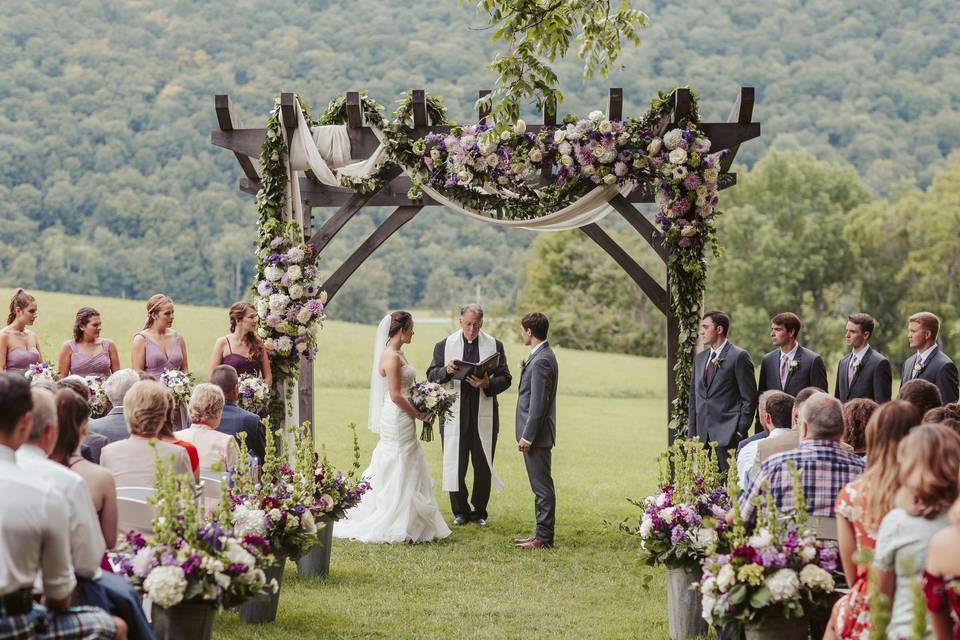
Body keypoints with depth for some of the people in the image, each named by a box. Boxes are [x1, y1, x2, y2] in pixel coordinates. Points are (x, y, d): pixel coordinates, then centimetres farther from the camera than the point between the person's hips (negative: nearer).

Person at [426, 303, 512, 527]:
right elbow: (432, 375, 1)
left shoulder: (495, 346, 5)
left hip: (484, 416, 0)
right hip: (454, 416, 0)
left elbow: (505, 378, 3)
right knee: (455, 465, 2)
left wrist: (488, 384, -18)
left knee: (483, 467, 5)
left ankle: (479, 511, 18)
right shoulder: (444, 345, 6)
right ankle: (460, 511, 14)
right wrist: (446, 371, -20)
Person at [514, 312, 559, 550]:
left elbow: (538, 403, -22)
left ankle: (544, 537, -1)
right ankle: (542, 533, 20)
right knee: (541, 486, 14)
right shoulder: (543, 356, 13)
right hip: (536, 434, 10)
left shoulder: (541, 361, -19)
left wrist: (527, 436, -20)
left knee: (542, 486, -5)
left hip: (537, 434, -10)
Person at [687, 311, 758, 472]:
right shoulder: (699, 358, 17)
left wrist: (740, 433, -9)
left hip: (728, 435, -6)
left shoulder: (739, 357, -4)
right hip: (702, 437, 6)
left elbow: (749, 398, -5)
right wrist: (692, 434, 12)